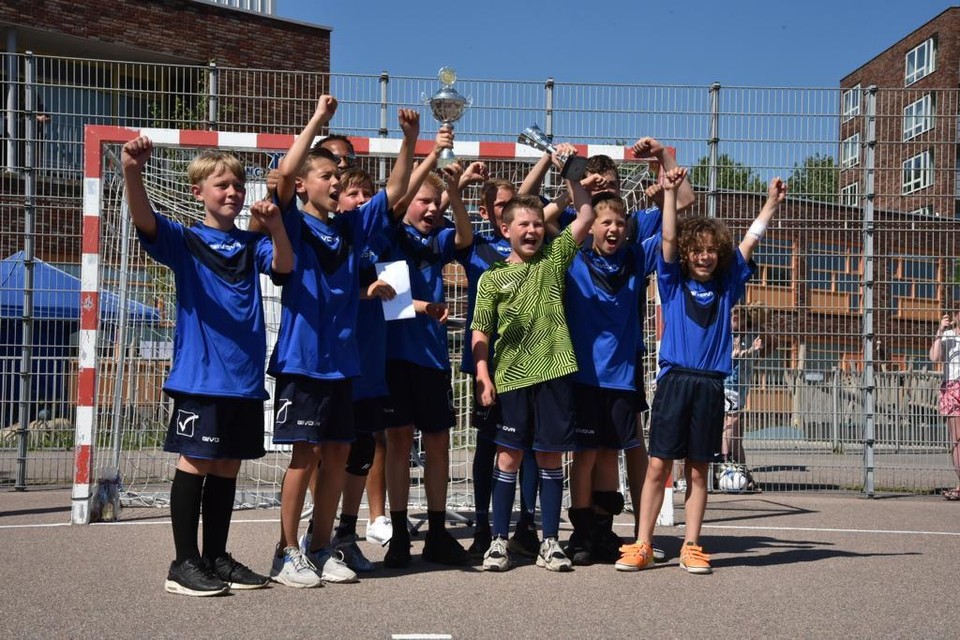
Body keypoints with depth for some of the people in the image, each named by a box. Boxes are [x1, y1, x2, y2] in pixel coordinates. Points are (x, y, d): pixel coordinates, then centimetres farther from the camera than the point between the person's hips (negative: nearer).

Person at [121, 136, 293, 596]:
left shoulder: (252, 245, 12)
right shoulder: (185, 241, 0)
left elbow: (283, 266, -5)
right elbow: (144, 220, -18)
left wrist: (276, 226, -24)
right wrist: (132, 174, -38)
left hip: (245, 376, 5)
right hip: (199, 374, -5)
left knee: (227, 467, 11)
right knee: (195, 463, -2)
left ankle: (217, 558, 20)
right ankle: (184, 563, 6)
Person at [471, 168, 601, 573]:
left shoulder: (555, 258, 10)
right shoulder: (492, 278, 6)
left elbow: (586, 216, 8)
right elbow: (480, 332, 4)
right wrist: (483, 375, -6)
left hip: (554, 372, 1)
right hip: (511, 377, -1)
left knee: (551, 457, 5)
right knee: (509, 457, 3)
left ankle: (550, 542, 12)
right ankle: (498, 540, 10)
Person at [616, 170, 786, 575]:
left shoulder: (725, 286, 12)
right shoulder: (673, 283, 7)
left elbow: (750, 242, 12)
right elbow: (669, 238, -2)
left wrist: (771, 203, 9)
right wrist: (670, 192, -8)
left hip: (711, 386, 2)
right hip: (674, 381, -2)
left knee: (698, 470, 7)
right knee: (658, 466, -1)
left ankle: (691, 547, 12)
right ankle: (642, 546, 4)